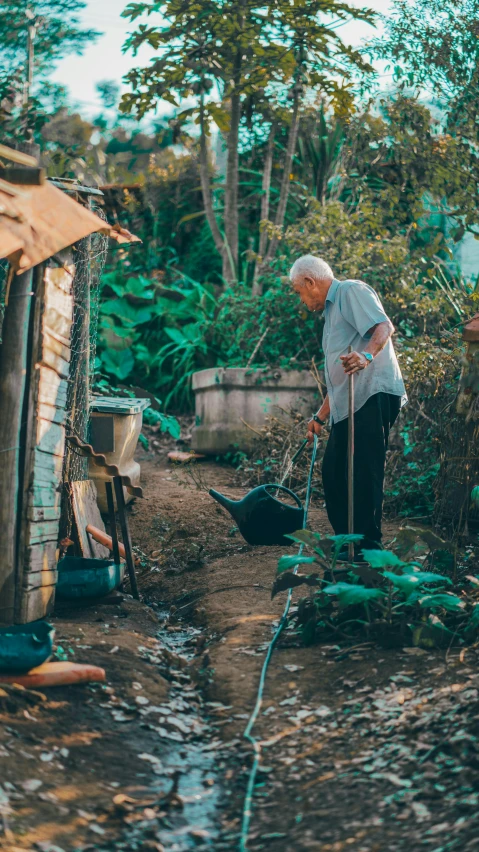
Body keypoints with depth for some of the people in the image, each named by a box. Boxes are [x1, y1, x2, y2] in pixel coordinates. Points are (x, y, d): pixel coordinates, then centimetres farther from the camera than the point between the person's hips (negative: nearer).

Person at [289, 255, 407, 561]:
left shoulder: (352, 291, 0)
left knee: (364, 472, -11)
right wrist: (320, 417, 32)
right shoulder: (332, 311, 29)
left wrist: (367, 355, -38)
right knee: (334, 472, 10)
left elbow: (385, 326, -19)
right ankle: (347, 543, 18)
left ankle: (369, 547, -8)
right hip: (347, 405, 10)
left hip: (373, 395, -10)